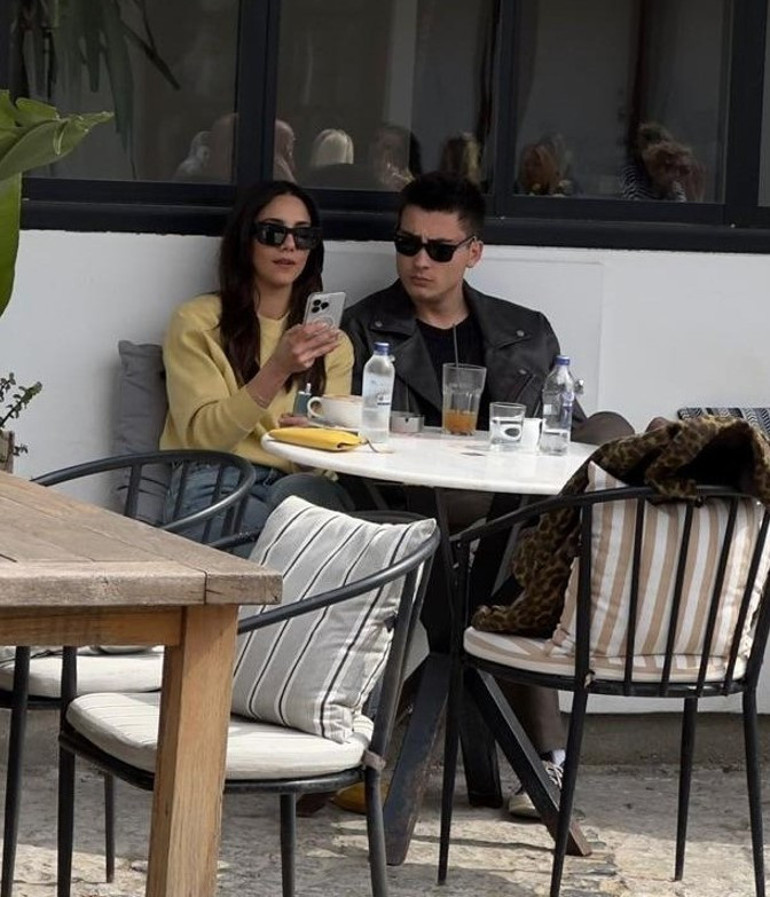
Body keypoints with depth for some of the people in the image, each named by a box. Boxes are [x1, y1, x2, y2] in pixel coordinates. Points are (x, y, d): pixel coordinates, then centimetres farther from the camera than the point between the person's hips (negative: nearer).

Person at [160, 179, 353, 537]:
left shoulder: (331, 340, 20)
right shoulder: (196, 323, 7)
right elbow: (201, 436, -5)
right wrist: (276, 371, -17)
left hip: (299, 483, 4)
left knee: (300, 494, -36)